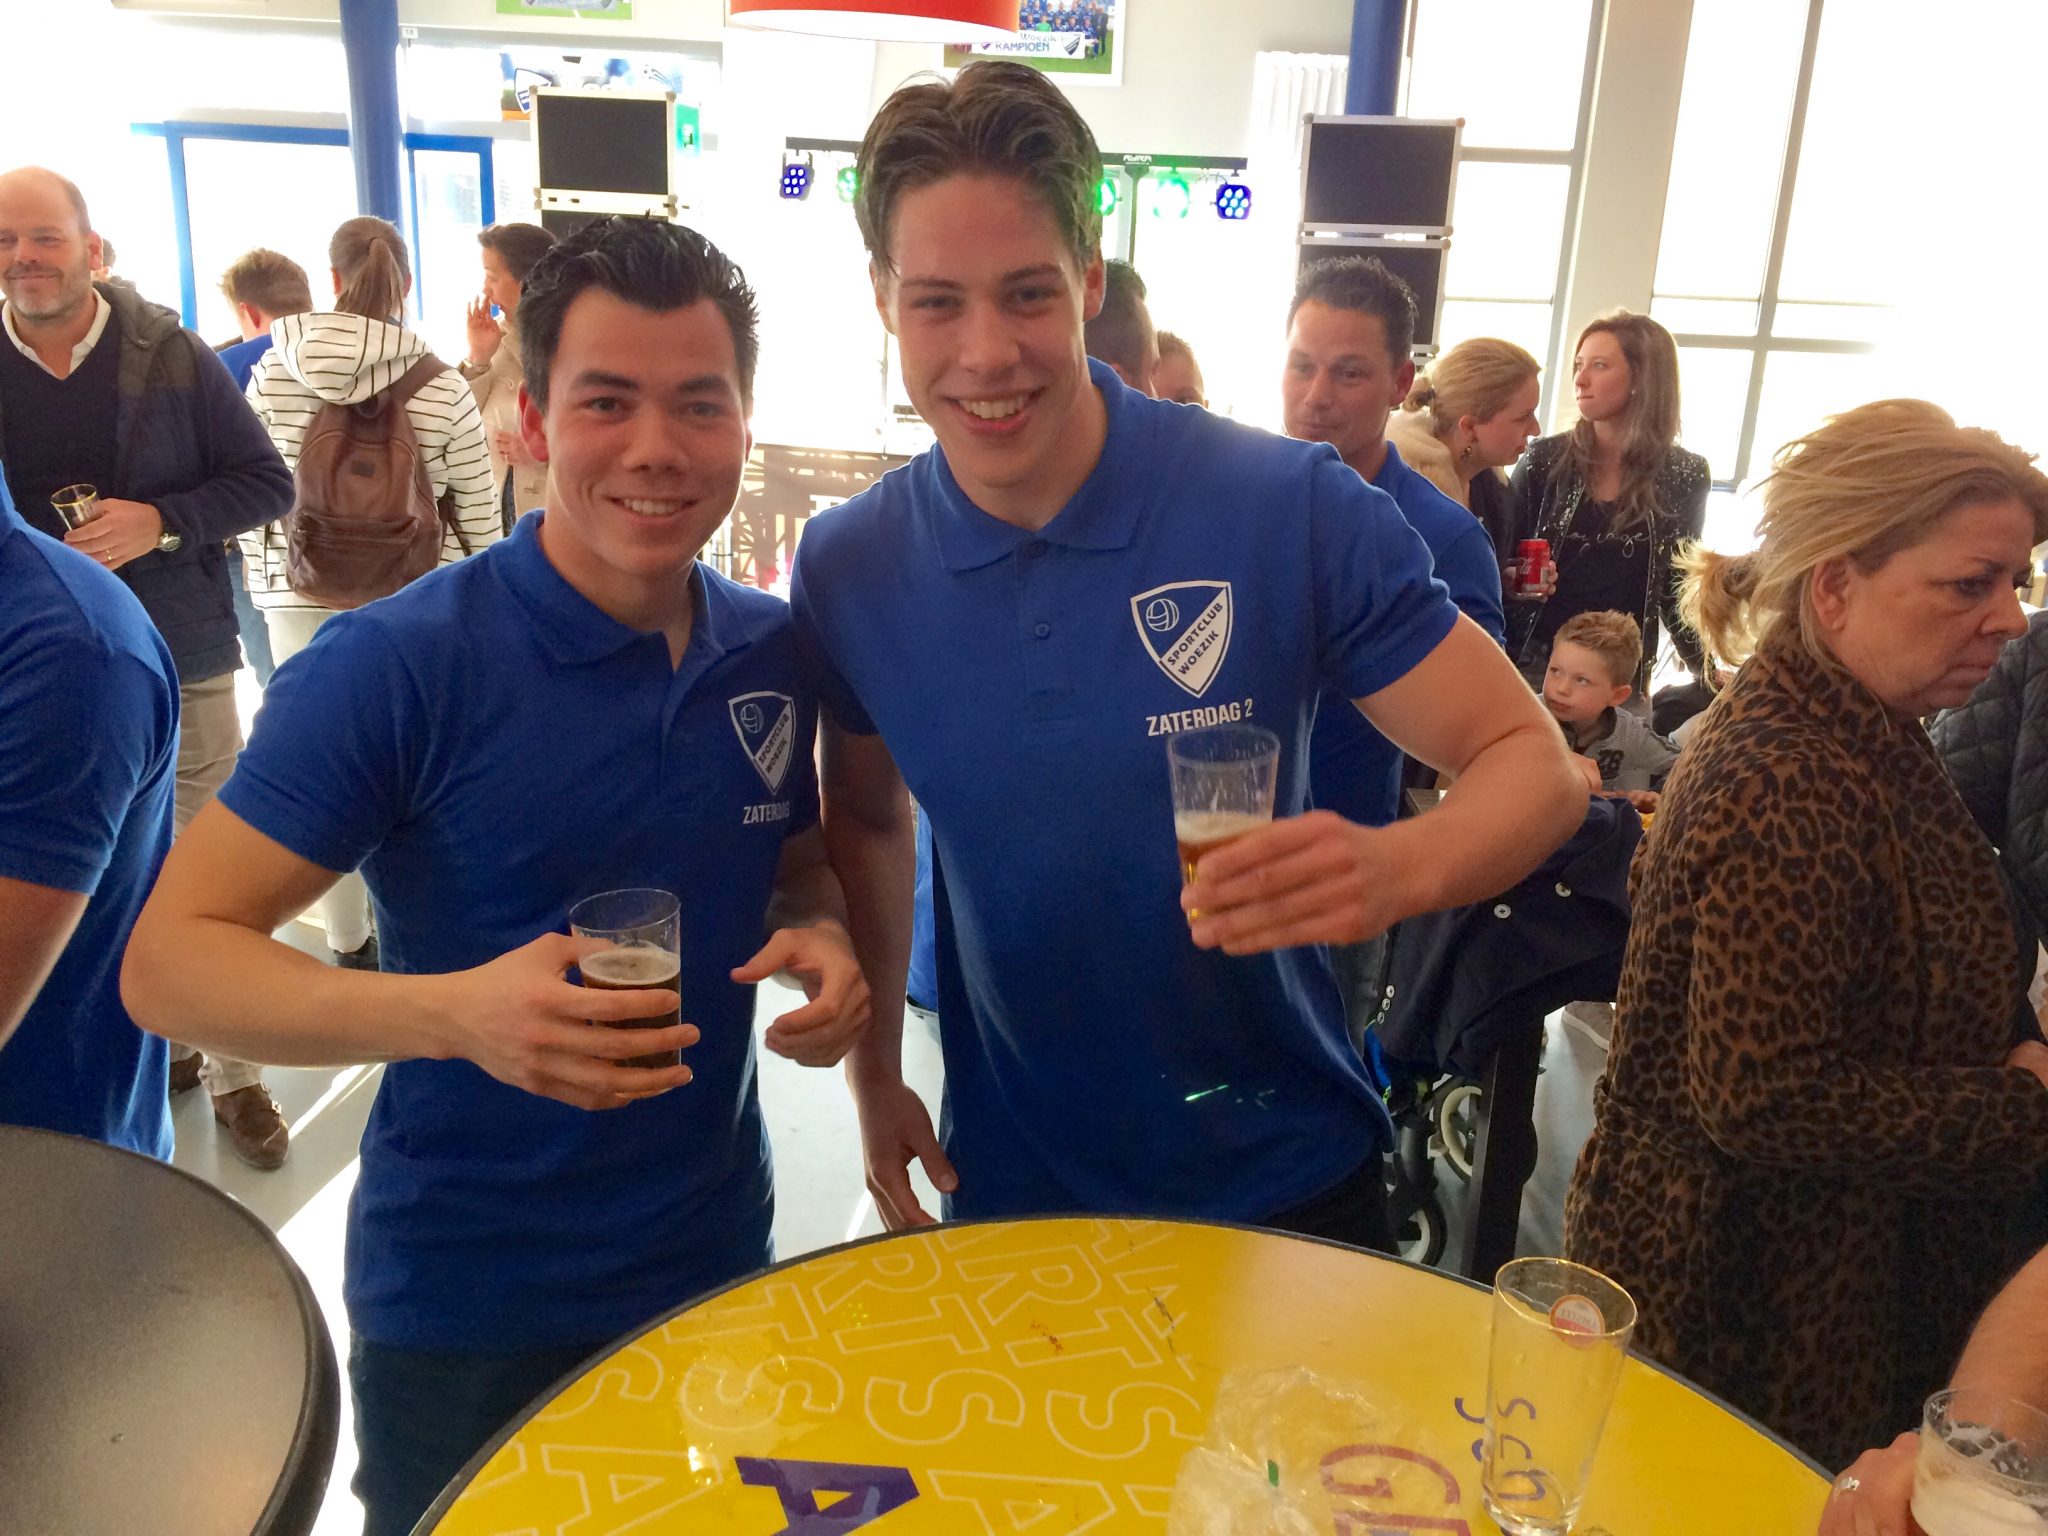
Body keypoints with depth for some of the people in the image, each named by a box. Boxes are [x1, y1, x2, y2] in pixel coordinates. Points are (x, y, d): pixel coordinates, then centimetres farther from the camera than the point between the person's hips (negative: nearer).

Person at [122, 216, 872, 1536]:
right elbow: (169, 959, -19)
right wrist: (455, 1011, -35)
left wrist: (825, 936, -11)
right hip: (464, 1315, -4)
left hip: (719, 1266, 5)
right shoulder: (396, 664, -19)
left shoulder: (776, 650, -3)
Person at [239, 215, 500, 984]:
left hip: (306, 598, 1)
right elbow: (479, 514, -3)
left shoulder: (273, 371, -3)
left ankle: (349, 943, 23)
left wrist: (262, 584, 14)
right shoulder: (441, 387, -7)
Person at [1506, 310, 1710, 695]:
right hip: (1531, 661, 0)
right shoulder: (1544, 460, -3)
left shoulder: (1686, 476, 0)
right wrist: (1509, 579, -19)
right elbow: (1497, 558, 2)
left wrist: (1707, 672, 8)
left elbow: (1678, 585, 9)